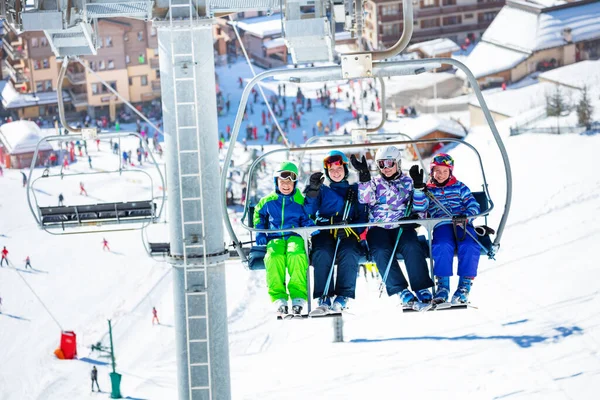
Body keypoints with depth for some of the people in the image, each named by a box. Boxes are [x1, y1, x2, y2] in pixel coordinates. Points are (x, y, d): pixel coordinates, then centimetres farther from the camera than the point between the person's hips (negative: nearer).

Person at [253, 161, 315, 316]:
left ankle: (298, 295, -36)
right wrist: (260, 233, 14)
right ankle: (278, 297, -34)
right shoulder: (268, 201, 16)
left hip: (295, 237, -1)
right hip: (274, 239, 1)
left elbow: (307, 219, 17)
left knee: (296, 254, -39)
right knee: (273, 257, -37)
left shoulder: (300, 202, 12)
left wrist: (311, 228, -6)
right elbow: (259, 215, 29)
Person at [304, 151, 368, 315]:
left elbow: (363, 217, 11)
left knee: (348, 254, -34)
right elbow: (309, 212, 5)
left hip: (348, 235, 0)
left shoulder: (355, 190, 21)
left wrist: (350, 230, -9)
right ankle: (324, 299, -35)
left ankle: (343, 297, -32)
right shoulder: (323, 190, 22)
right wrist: (313, 191, -10)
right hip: (324, 232, 0)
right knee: (322, 255, -33)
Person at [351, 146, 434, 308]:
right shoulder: (375, 183, 18)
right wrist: (364, 176, -15)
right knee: (382, 252, -31)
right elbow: (365, 198, -4)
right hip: (378, 228, 0)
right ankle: (402, 292, -39)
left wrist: (418, 187, -5)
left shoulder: (407, 182, 17)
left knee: (412, 247, -32)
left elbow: (419, 207, 14)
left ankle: (422, 289, -36)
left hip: (402, 227, 0)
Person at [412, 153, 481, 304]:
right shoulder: (428, 190, 18)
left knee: (469, 247, -32)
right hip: (442, 226, 0)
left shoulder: (460, 187, 19)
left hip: (463, 225, 1)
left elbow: (474, 206, 10)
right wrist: (418, 186, -12)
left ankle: (465, 286, -24)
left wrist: (465, 216, -13)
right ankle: (442, 285, -27)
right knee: (443, 247, -35)